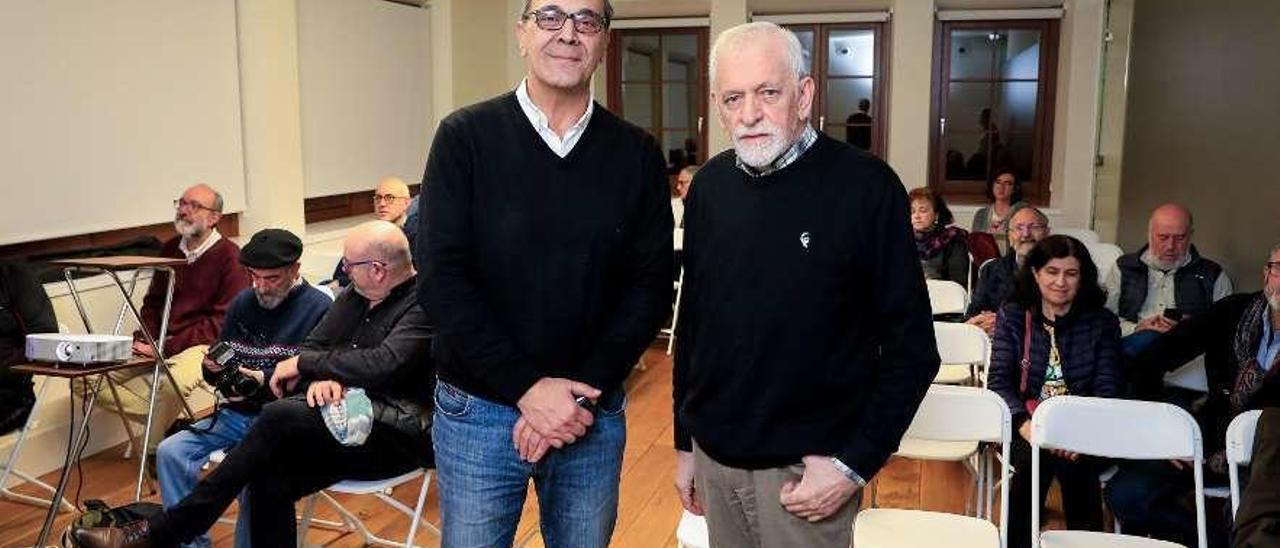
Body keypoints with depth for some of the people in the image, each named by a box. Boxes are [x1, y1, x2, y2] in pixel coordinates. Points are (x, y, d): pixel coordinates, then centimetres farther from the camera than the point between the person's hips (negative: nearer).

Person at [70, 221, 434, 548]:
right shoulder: (356, 297, 17)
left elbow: (383, 364, -22)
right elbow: (313, 346, 13)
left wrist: (305, 363, -9)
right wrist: (321, 378, -12)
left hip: (400, 434, -7)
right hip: (351, 424, 8)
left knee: (281, 416, -25)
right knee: (269, 480, -18)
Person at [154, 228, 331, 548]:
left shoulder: (319, 308, -7)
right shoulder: (242, 303, 13)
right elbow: (218, 379, 21)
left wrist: (267, 381, -21)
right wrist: (214, 369, -2)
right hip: (237, 414, 7)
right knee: (170, 452, -11)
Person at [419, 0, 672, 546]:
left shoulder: (637, 154, 0)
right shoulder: (465, 137, -6)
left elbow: (651, 286, -3)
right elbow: (442, 278, -11)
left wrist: (582, 392, -13)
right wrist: (527, 388, -17)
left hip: (595, 414, 2)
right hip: (478, 411, -2)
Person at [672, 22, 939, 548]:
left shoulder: (864, 185, -13)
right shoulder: (710, 185, 1)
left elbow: (911, 347, -10)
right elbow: (692, 319, 9)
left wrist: (855, 463, -14)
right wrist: (685, 441, 11)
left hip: (804, 467, -4)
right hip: (714, 456, 5)